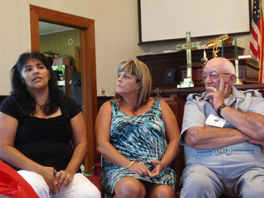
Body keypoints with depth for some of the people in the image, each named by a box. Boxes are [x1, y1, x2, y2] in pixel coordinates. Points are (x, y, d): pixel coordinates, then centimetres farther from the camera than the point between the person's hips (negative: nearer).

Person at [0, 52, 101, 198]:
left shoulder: (67, 104, 14)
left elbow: (81, 143, 11)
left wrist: (70, 171, -9)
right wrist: (40, 170, -13)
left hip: (64, 171, 3)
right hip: (27, 171, -2)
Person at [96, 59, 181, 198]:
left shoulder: (159, 106, 15)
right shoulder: (109, 107, 12)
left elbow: (175, 140, 9)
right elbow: (102, 145, 0)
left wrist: (163, 163, -10)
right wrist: (130, 164, -14)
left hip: (157, 170, 0)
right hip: (120, 168, 0)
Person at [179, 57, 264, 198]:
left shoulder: (252, 98, 14)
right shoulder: (195, 101, 12)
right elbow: (193, 138, -9)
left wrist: (222, 107, 0)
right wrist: (246, 135, -5)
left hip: (248, 167, 1)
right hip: (204, 166, 0)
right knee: (195, 186, -33)